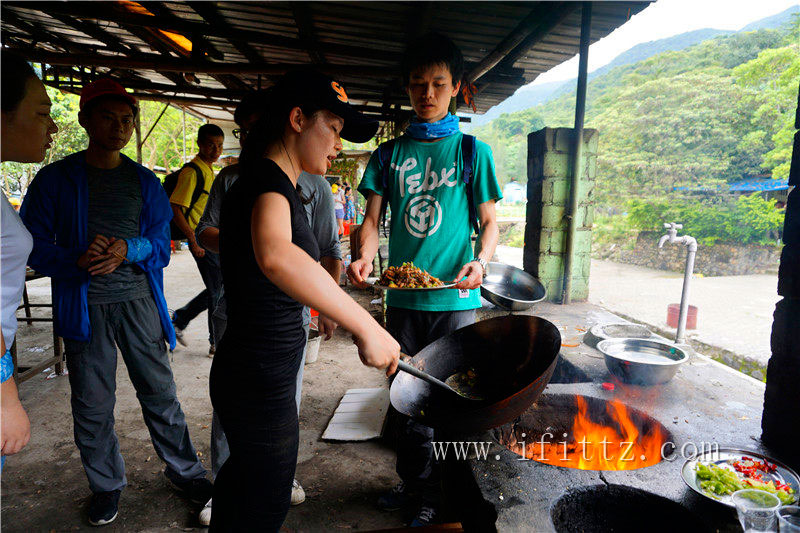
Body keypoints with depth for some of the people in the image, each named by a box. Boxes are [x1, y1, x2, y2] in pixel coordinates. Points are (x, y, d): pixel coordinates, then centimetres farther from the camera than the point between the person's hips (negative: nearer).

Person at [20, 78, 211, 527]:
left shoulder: (146, 182, 8)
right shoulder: (55, 178, 4)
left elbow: (161, 243, 6)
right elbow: (34, 245, 2)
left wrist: (129, 249, -15)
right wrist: (76, 260, -17)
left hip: (139, 302, 1)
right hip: (83, 306, 0)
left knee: (160, 392, 7)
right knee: (92, 403, 10)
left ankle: (186, 471, 24)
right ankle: (107, 484, 31)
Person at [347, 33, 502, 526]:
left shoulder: (473, 151, 2)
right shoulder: (389, 154, 9)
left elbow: (490, 222, 2)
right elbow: (373, 218, 5)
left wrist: (481, 261, -18)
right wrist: (365, 257, -16)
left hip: (455, 299, -2)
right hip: (403, 298, 3)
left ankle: (442, 494, 28)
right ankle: (415, 482, 35)